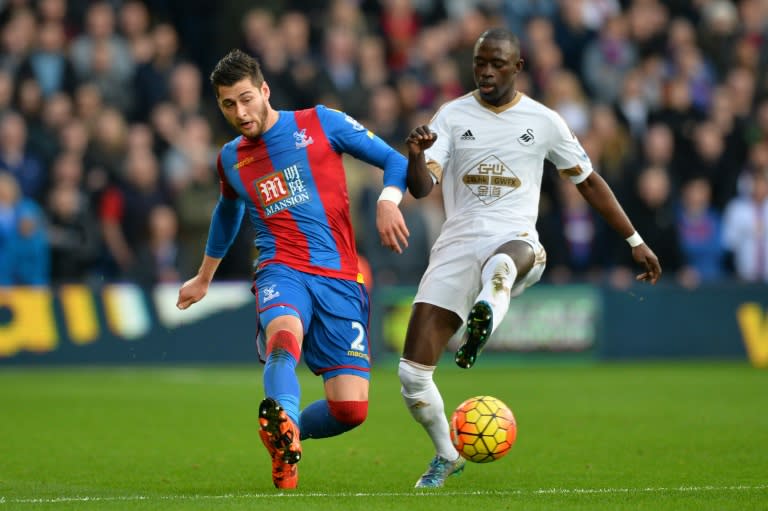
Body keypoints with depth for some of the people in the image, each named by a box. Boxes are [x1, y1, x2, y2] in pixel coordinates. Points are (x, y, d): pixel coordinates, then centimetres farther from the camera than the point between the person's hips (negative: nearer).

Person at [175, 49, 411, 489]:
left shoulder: (321, 124, 5)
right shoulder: (231, 160, 16)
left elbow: (394, 161, 5)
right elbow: (227, 214, 38)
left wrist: (388, 201, -16)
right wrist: (204, 278, 49)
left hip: (341, 278, -1)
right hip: (282, 271, 1)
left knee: (351, 408, -10)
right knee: (285, 332, -38)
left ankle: (285, 433, 20)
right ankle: (284, 428, -62)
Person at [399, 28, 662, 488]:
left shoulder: (543, 121, 7)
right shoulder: (452, 116, 7)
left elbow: (589, 181, 18)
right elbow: (422, 188, -4)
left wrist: (635, 242, 19)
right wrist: (416, 155, -27)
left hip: (516, 242, -2)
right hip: (457, 243, 2)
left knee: (500, 264, -44)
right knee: (412, 375, -4)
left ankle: (485, 321, -74)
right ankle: (447, 456, 20)